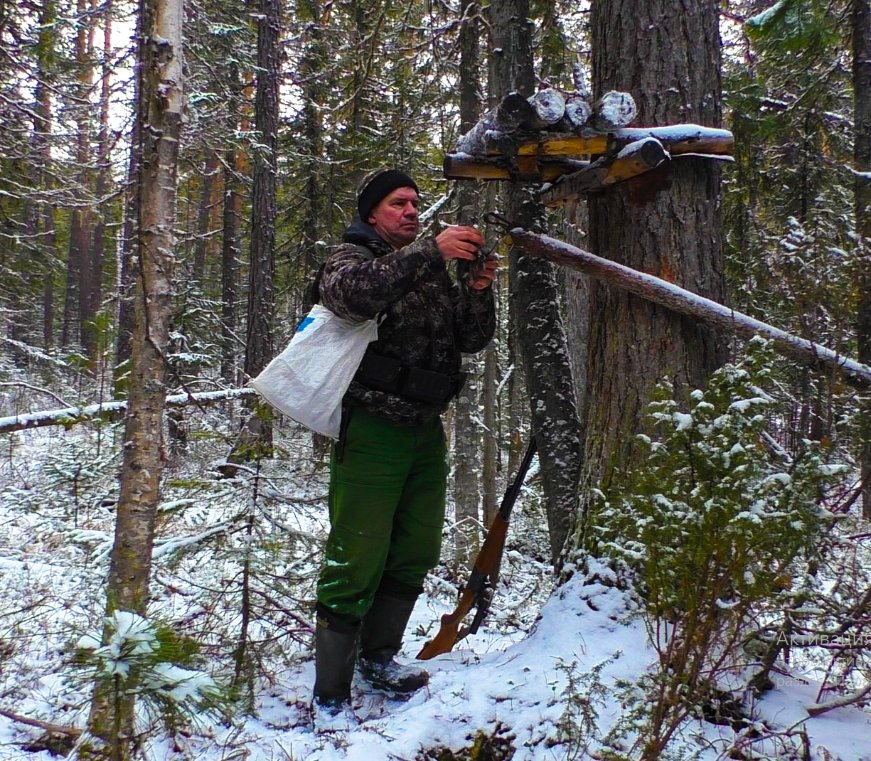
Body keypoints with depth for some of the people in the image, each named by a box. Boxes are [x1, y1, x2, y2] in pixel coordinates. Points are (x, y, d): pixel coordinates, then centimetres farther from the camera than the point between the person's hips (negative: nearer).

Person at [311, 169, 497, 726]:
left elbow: (473, 339, 12)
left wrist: (478, 289, -7)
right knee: (357, 561, -8)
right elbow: (350, 291, -26)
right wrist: (431, 252, -28)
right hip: (373, 429, -7)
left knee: (416, 554, 14)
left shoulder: (433, 270, 17)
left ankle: (378, 657, 32)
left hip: (427, 430, 7)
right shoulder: (353, 256, -1)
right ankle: (330, 695, 2)